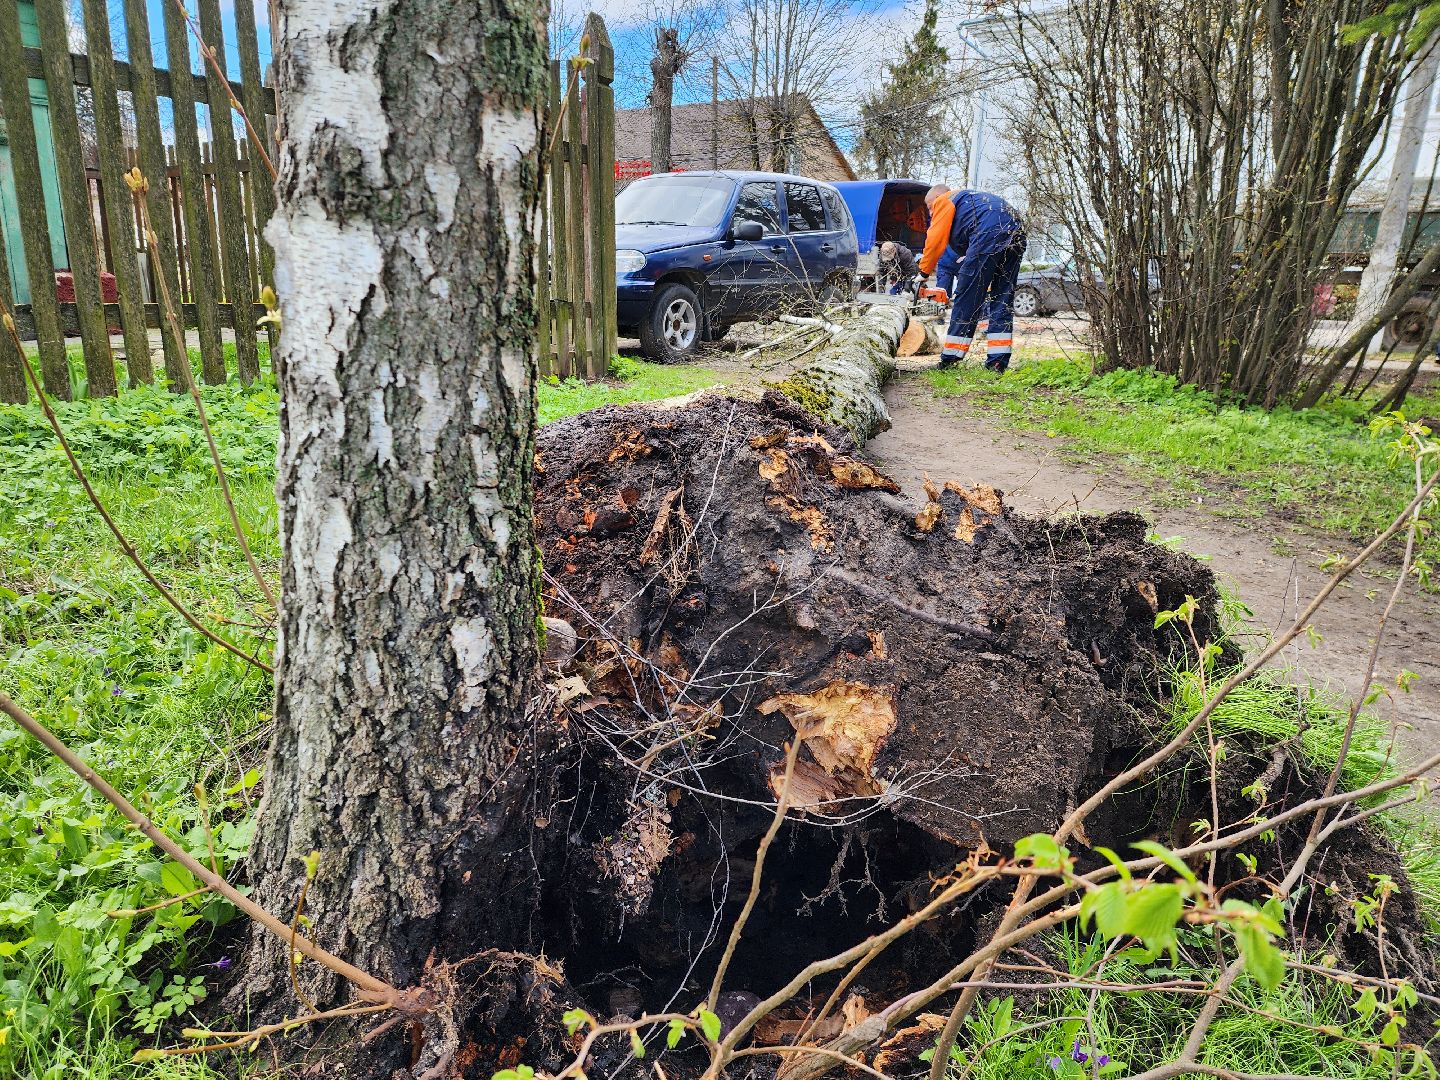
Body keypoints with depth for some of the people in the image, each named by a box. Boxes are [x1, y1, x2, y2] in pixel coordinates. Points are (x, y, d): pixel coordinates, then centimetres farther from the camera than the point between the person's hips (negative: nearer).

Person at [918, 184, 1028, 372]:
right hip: (1016, 235, 8)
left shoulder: (945, 201, 16)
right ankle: (998, 361, 7)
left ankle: (950, 359, 2)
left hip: (991, 235, -8)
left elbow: (935, 240, 1)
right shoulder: (970, 198, 39)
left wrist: (924, 272, 11)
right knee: (1002, 299, 11)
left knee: (966, 299, -2)